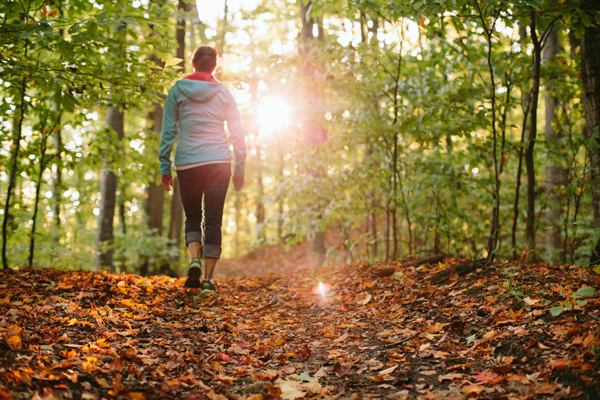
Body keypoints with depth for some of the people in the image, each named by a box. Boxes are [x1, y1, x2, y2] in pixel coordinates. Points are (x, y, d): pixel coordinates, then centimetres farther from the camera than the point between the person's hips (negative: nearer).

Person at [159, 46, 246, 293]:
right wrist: (239, 170, 10)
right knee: (213, 219, 5)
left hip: (187, 163, 0)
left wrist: (165, 169, 5)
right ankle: (208, 279, 2)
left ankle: (194, 258, -9)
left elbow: (168, 132, 1)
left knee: (192, 216, 16)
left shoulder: (177, 91, 4)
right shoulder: (223, 93, 7)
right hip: (218, 162, 0)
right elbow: (238, 134, 6)